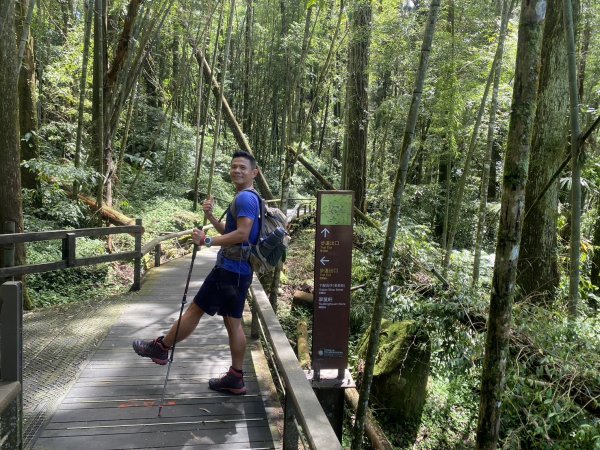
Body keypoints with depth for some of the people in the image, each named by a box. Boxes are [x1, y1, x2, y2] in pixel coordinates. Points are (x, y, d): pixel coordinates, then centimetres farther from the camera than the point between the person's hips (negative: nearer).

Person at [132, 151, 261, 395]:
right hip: (240, 271, 10)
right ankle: (235, 379, 17)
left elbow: (242, 234, -25)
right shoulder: (247, 199, 19)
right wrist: (210, 216, 12)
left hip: (229, 269, -10)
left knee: (195, 310, 5)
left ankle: (160, 347, 21)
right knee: (233, 322, 12)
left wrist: (207, 241, -20)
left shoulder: (245, 198, -13)